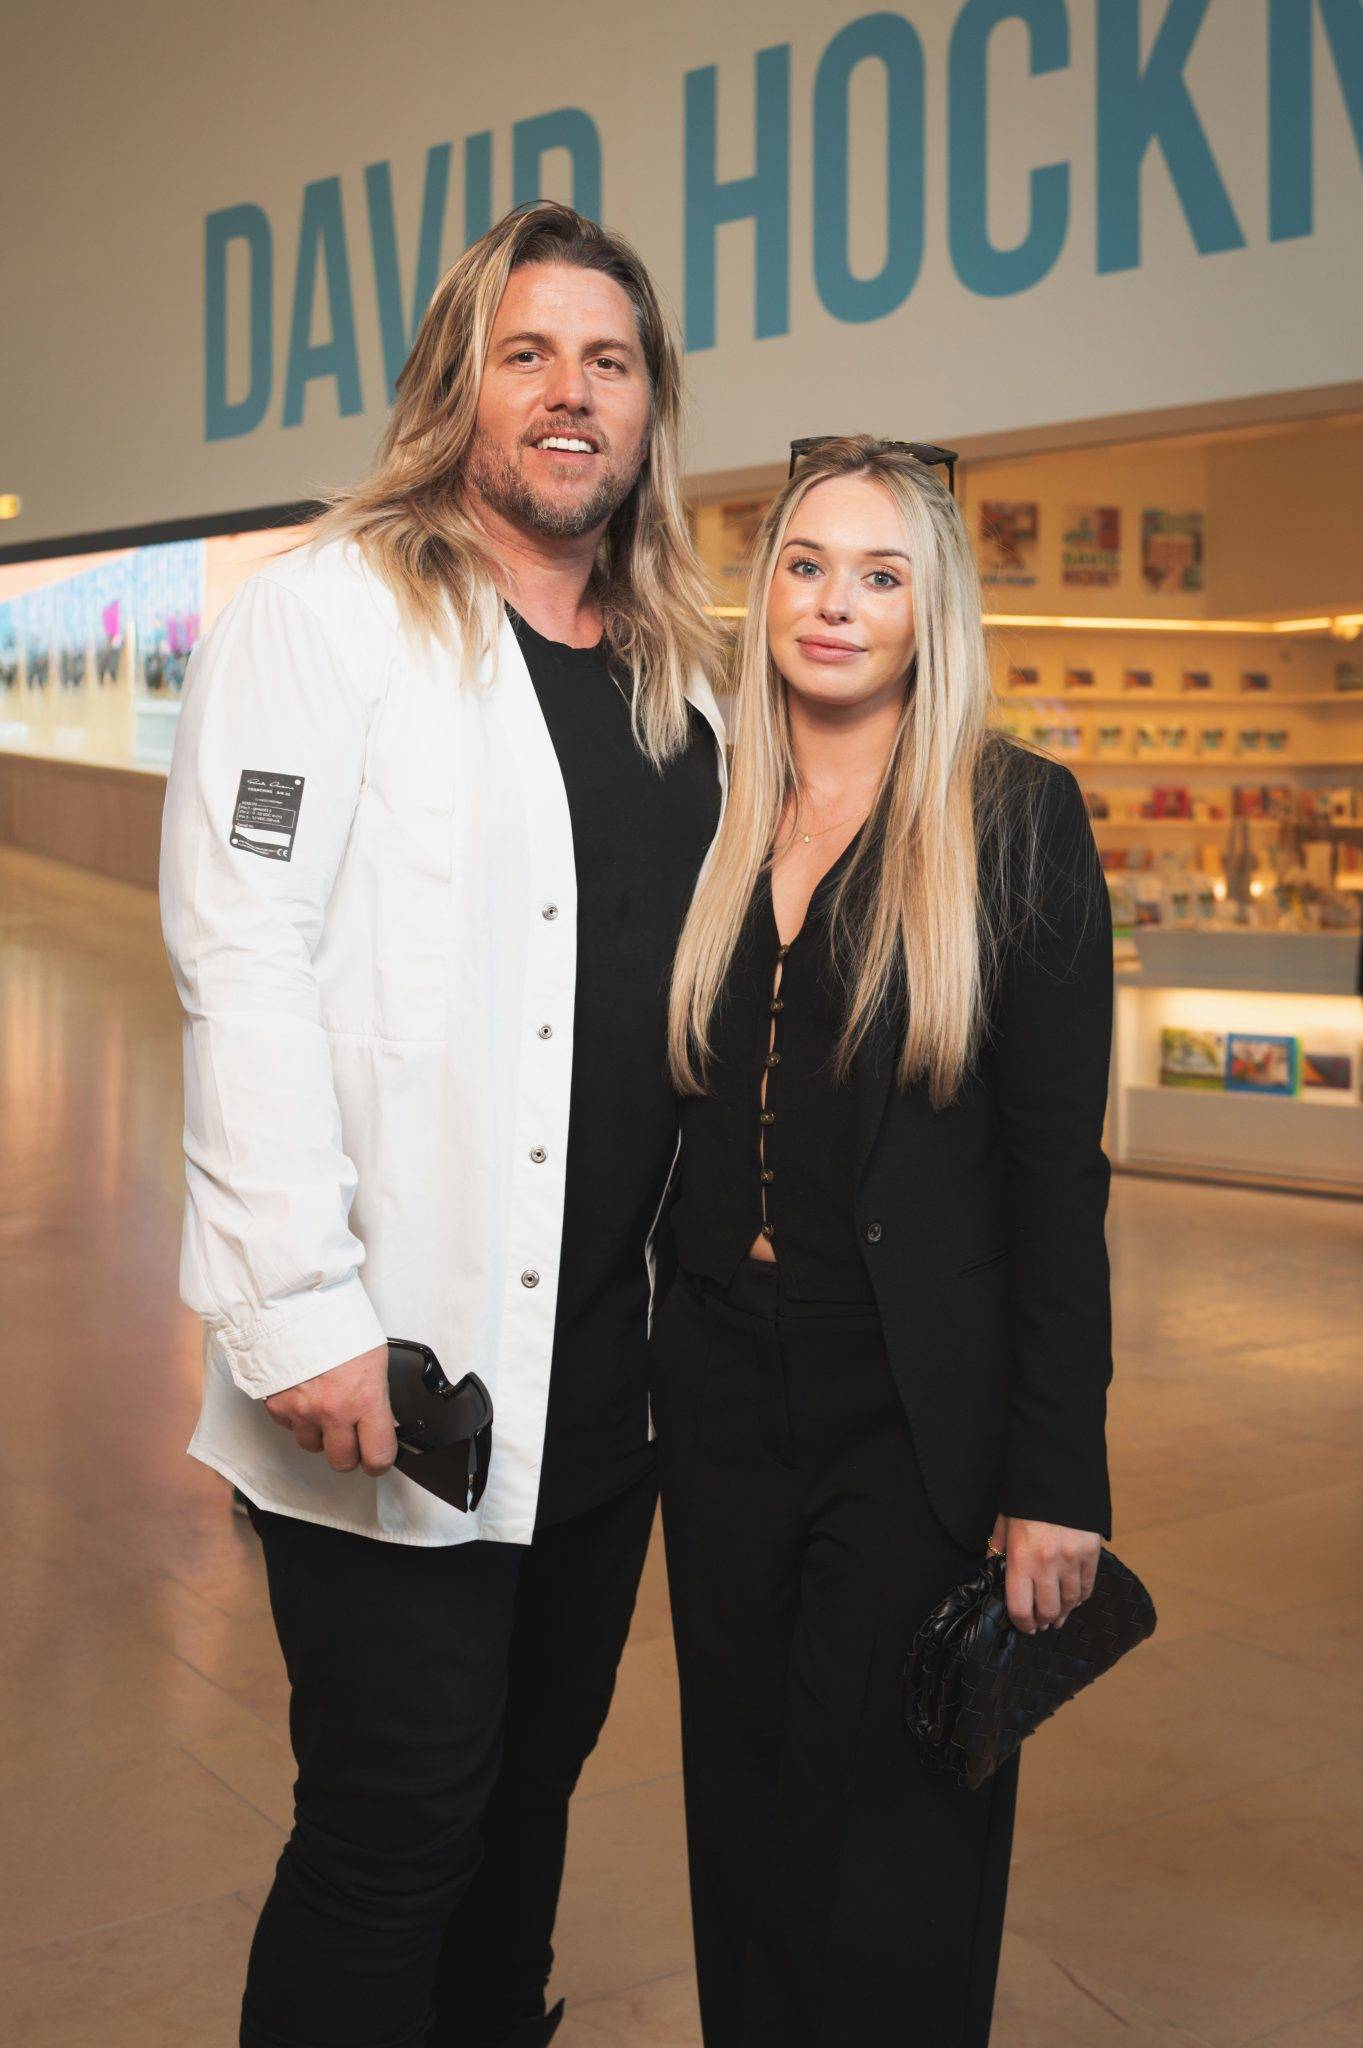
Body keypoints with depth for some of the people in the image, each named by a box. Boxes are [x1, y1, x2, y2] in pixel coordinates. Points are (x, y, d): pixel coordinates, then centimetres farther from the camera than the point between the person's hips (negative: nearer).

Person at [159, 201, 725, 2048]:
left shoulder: (677, 675, 14)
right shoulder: (332, 611, -4)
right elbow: (242, 965, -13)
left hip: (613, 1361, 6)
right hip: (401, 1370, -6)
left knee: (530, 1790, 18)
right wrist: (301, 1315, -20)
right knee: (398, 1838, 0)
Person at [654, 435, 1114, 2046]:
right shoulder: (712, 820, 7)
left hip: (915, 1416, -4)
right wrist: (649, 1370, 6)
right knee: (739, 1835, 16)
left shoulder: (1014, 817, -6)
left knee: (877, 1870, 6)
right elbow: (684, 1118, 12)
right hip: (723, 1398, 5)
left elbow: (1058, 1166, -9)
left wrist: (1056, 1480, -12)